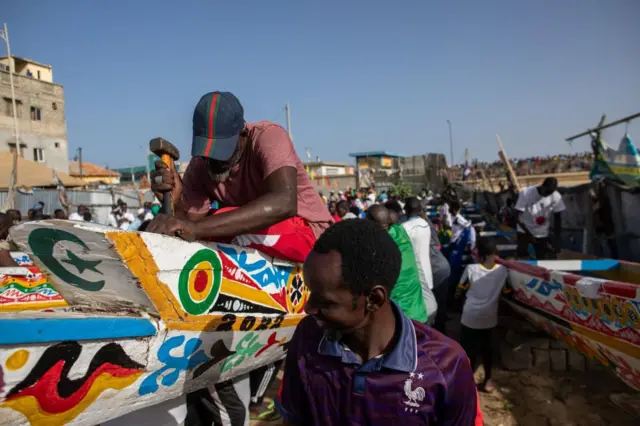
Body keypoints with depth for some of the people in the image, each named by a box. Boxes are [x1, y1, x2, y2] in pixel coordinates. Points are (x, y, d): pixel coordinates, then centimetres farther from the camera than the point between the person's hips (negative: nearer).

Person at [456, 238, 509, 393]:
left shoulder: (471, 269, -15)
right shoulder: (503, 270, -8)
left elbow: (459, 291, -3)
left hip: (470, 317, -3)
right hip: (489, 318, 3)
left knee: (469, 349, 9)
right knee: (487, 348, 20)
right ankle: (487, 380, 31)